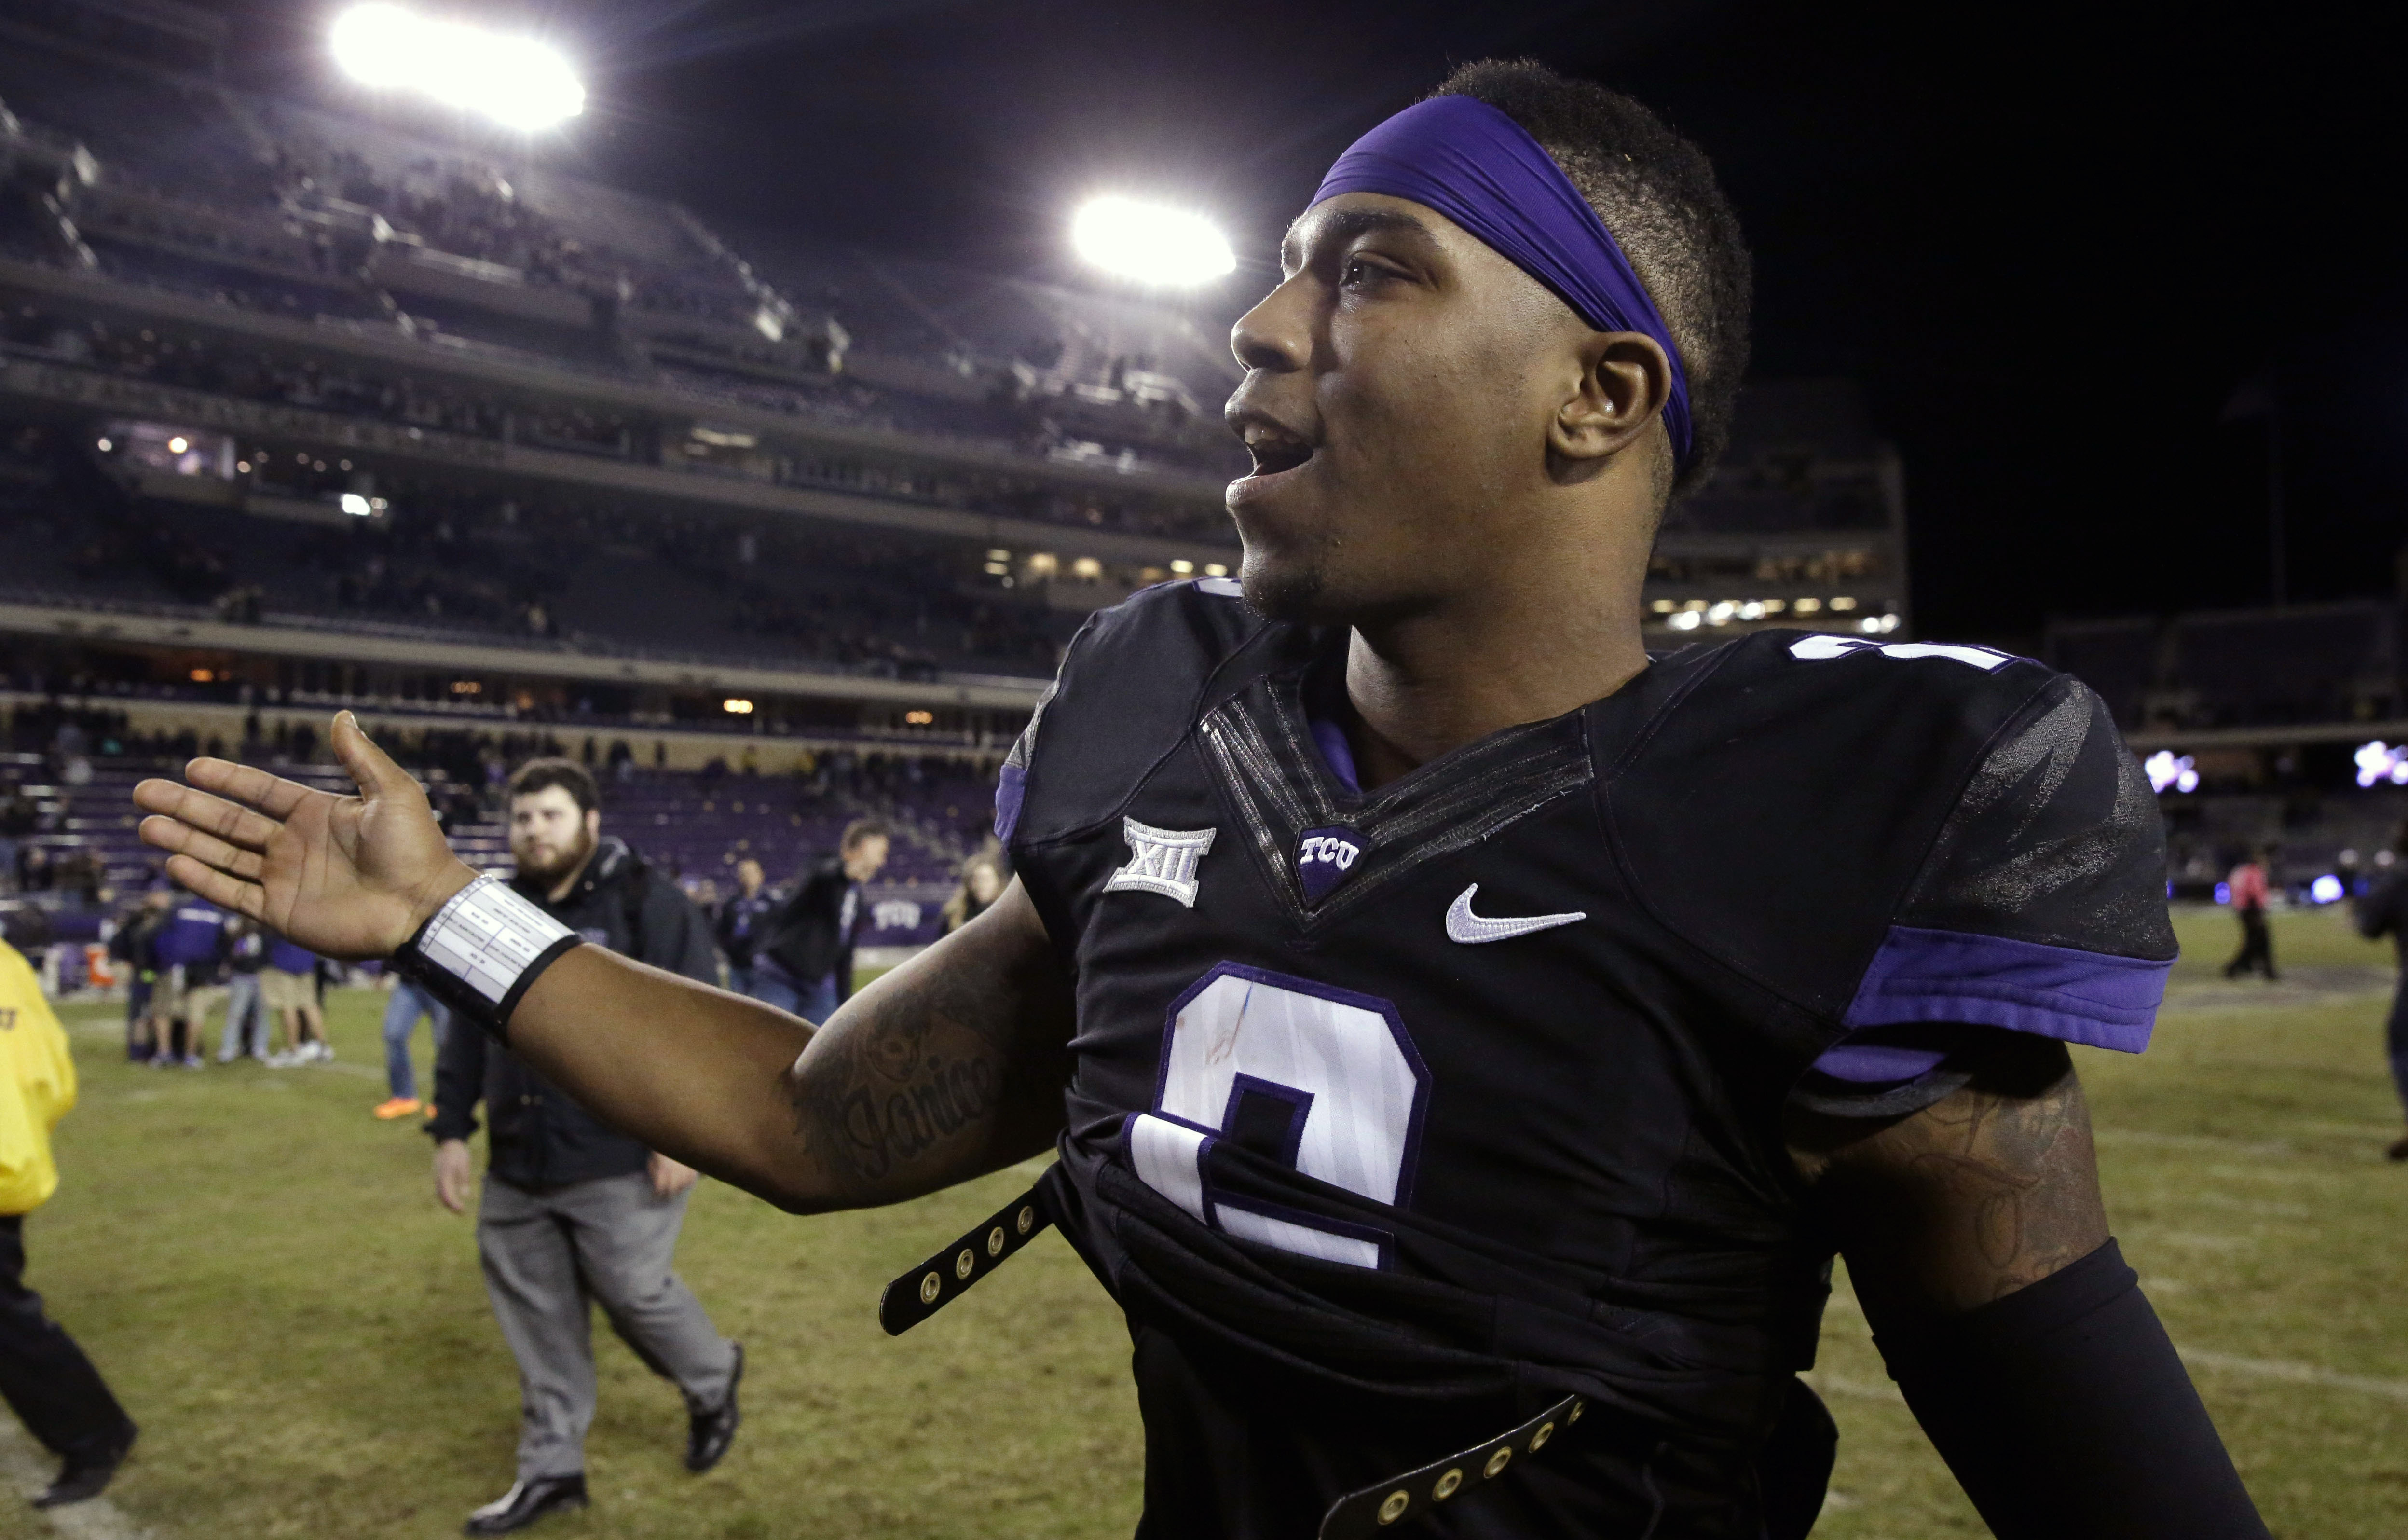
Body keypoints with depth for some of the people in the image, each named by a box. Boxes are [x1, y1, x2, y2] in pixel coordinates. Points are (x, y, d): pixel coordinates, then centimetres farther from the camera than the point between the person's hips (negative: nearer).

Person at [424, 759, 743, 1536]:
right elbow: (468, 1032, 16)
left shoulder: (647, 903, -10)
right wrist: (451, 1130, 11)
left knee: (634, 1291, 3)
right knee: (540, 1320, 12)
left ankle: (713, 1381, 33)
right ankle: (551, 1469, 26)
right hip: (519, 1166, 6)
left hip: (619, 1162, -6)